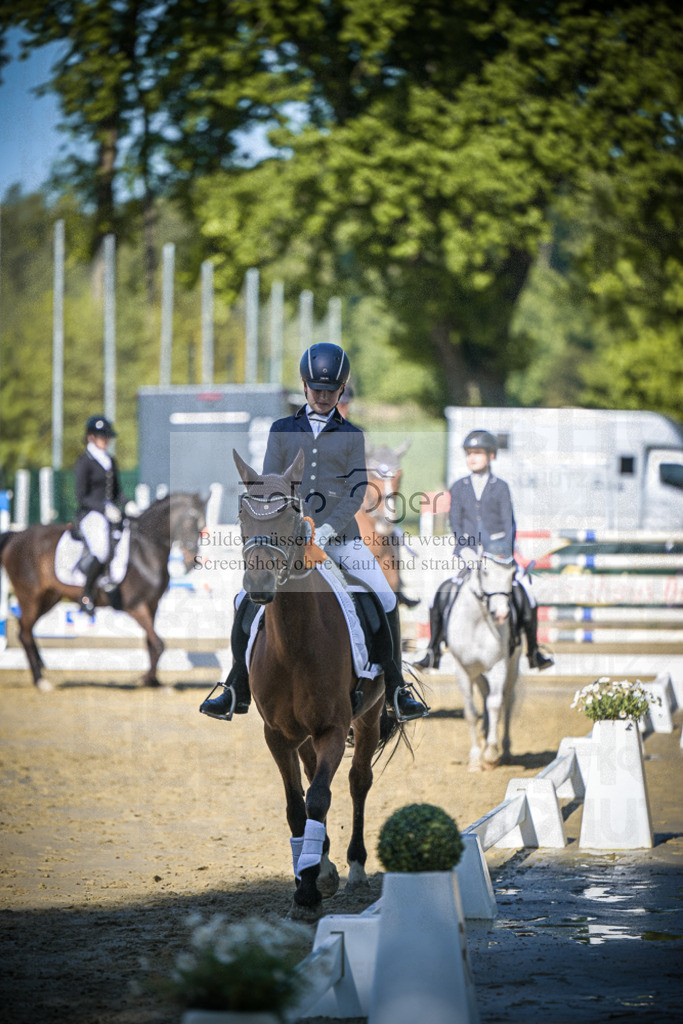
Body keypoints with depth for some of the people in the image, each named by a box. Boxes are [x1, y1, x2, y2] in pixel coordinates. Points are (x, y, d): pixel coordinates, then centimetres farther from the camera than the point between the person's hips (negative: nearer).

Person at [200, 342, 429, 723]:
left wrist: (329, 528, -16)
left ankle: (396, 691, 3)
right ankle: (237, 692, 2)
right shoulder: (282, 430, 10)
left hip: (340, 536, 0)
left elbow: (356, 492, -1)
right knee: (247, 603, -11)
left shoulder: (352, 436, 8)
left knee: (386, 603, -11)